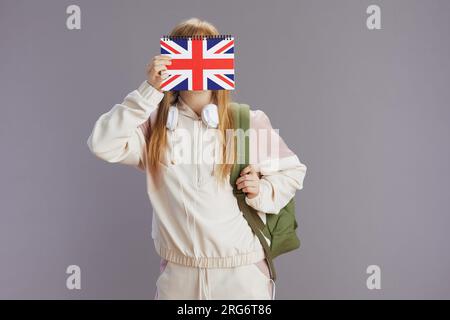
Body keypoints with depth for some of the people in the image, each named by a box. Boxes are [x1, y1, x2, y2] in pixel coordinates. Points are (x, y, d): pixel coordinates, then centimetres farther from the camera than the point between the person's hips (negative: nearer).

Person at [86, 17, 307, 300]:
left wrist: (263, 192, -12)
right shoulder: (155, 124, -2)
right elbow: (103, 145, -16)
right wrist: (148, 92, -17)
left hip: (242, 271, 0)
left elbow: (293, 171, 7)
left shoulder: (249, 122, -4)